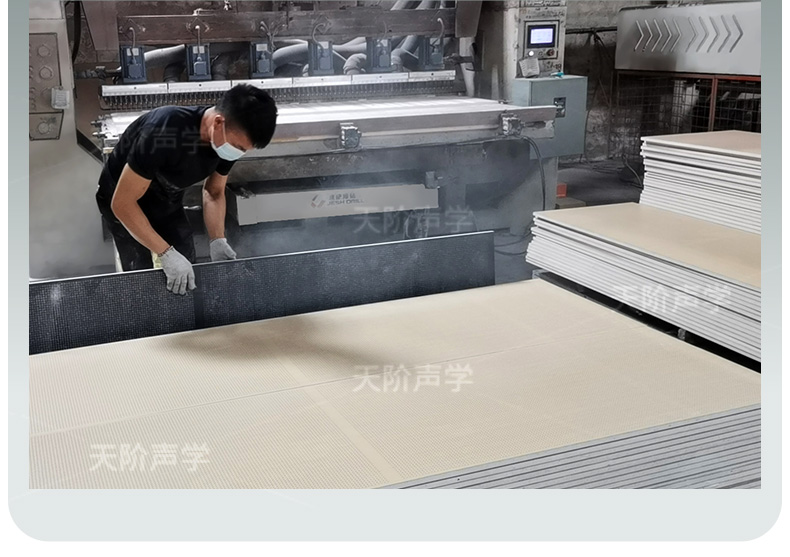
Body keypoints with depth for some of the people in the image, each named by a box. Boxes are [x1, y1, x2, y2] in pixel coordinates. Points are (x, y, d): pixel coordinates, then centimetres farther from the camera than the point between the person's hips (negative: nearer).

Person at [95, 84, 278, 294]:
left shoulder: (229, 139, -19)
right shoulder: (163, 133, -40)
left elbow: (213, 192, -1)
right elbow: (122, 203, -34)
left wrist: (218, 240, -18)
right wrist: (167, 254, -39)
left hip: (167, 201, 5)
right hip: (124, 200, -5)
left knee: (187, 273, 1)